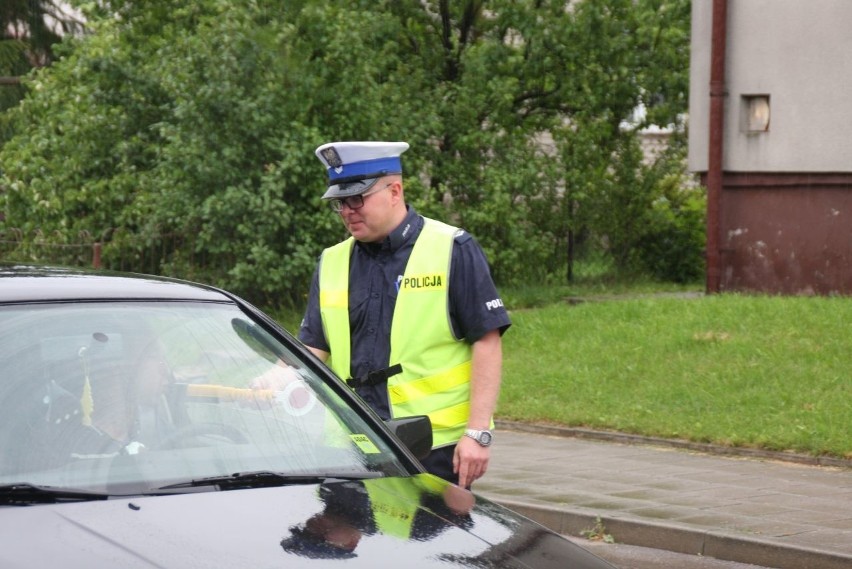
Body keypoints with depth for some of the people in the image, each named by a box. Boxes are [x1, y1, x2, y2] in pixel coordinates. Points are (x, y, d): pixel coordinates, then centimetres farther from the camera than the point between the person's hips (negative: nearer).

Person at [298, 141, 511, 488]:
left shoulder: (452, 251, -1)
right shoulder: (332, 263, 13)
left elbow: (487, 343, -5)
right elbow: (314, 350, 12)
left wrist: (477, 433, -13)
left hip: (437, 446, -4)